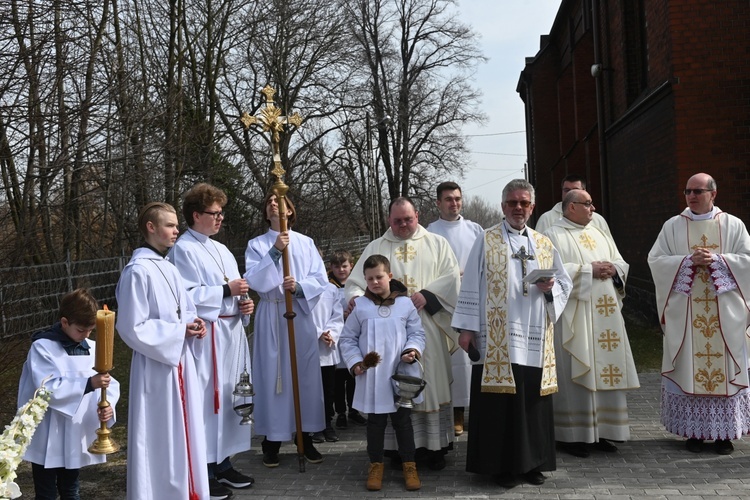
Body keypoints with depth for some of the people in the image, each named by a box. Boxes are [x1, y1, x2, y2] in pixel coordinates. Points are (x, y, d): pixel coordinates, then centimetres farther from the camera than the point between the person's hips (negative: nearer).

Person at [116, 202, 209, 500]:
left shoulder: (169, 269, 11)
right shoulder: (138, 271, -15)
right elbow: (132, 328, -17)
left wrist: (194, 324, -2)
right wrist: (180, 330, -16)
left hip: (180, 363, 8)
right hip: (156, 368, -8)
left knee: (184, 431, 15)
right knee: (162, 437, 2)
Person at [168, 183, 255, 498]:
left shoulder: (221, 249, 18)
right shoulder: (183, 250, -8)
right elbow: (184, 296, -18)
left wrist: (244, 304, 1)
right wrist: (226, 291, -16)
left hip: (231, 333, 9)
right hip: (206, 336, -9)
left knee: (228, 399, 13)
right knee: (207, 401, -6)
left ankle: (223, 464, 25)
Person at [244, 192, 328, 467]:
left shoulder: (306, 243, 9)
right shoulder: (256, 245, 6)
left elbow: (321, 279, 2)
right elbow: (254, 282, -9)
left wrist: (300, 286, -17)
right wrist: (274, 252, -19)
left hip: (301, 315, 1)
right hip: (271, 317, -1)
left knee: (305, 374, 3)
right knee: (272, 375, -1)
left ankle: (306, 437, 12)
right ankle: (272, 440, 7)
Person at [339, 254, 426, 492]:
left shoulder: (405, 303, 0)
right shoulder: (360, 306, 0)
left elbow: (417, 332, 5)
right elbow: (348, 338, 5)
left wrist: (412, 350, -14)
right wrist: (355, 362, -6)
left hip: (400, 375, 0)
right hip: (371, 377, 0)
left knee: (403, 421, 8)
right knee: (375, 422, 9)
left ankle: (409, 465, 18)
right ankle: (376, 465, 21)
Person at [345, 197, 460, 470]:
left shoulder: (437, 243, 11)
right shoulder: (375, 248, 13)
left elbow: (452, 276, 1)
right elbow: (356, 280, 7)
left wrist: (427, 294, -13)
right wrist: (355, 297, -15)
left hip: (427, 327, 0)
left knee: (431, 383, 0)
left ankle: (434, 446, 8)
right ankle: (399, 447, 7)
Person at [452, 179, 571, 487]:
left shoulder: (544, 244, 14)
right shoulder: (486, 241, 3)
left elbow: (565, 283, 17)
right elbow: (471, 286, -2)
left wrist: (550, 287, -6)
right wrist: (467, 327, -7)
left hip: (534, 339, 4)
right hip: (497, 339, -4)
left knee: (533, 401, 6)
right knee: (500, 401, -1)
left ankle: (532, 463, 19)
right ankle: (501, 465, 9)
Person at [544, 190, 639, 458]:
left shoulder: (599, 234, 19)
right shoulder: (554, 236, -3)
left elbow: (621, 264, 18)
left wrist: (612, 268, -5)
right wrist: (590, 270, -16)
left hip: (605, 316, 7)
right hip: (572, 317, -7)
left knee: (606, 371, 6)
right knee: (574, 374, -5)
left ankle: (601, 430, 16)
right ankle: (571, 434, 3)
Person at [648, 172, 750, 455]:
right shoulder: (673, 226, 6)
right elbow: (655, 259, -1)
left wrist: (716, 259, -14)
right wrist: (689, 260, -14)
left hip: (724, 312, 0)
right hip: (684, 312, 0)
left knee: (725, 366, 2)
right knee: (688, 367, 1)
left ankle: (724, 432, 11)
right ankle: (694, 430, 10)